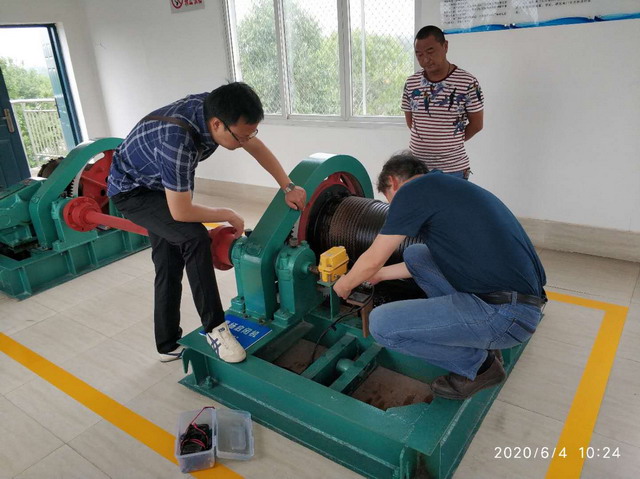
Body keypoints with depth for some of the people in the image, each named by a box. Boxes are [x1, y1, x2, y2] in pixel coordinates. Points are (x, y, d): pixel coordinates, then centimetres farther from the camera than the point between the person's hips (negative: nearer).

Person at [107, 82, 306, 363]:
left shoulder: (217, 107, -19)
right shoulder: (177, 141, -41)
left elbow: (256, 147, -3)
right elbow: (181, 212, -33)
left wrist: (288, 187, -7)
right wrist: (229, 216, -18)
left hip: (160, 185, 8)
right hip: (132, 190, -7)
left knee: (170, 264, 8)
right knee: (195, 238, -27)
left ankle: (168, 345, 23)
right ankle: (215, 327, -13)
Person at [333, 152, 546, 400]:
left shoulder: (412, 189, -7)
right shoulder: (446, 187, 20)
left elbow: (372, 261, -1)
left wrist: (344, 285, 19)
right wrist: (379, 274, 41)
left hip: (506, 314, -10)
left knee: (381, 323, -10)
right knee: (414, 253, 18)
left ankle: (477, 363, 8)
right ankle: (474, 337, 18)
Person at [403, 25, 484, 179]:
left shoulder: (468, 83, -7)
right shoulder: (411, 83, 4)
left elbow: (476, 124, 0)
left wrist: (452, 142, 8)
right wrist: (425, 141, 8)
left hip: (453, 168, -3)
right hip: (415, 166, 4)